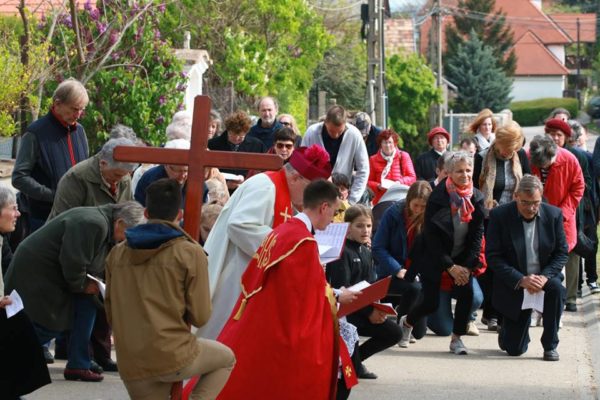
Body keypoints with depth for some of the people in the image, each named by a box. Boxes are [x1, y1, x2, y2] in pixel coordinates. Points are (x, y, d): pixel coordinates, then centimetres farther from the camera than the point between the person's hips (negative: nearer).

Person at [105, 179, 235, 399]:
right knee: (226, 359, 25)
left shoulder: (117, 253, 7)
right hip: (174, 357, -4)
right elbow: (199, 317, -4)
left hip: (130, 367, 4)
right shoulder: (190, 253, -6)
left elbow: (110, 313, 14)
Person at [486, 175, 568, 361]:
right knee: (514, 350, -3)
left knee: (556, 288, -35)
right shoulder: (499, 216, -12)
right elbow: (493, 257, -13)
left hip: (544, 277, 2)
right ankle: (507, 331, 36)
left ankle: (550, 345, -17)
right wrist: (521, 280, -25)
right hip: (514, 286, -2)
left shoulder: (554, 215, -5)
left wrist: (545, 277, -20)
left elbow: (562, 253, -1)